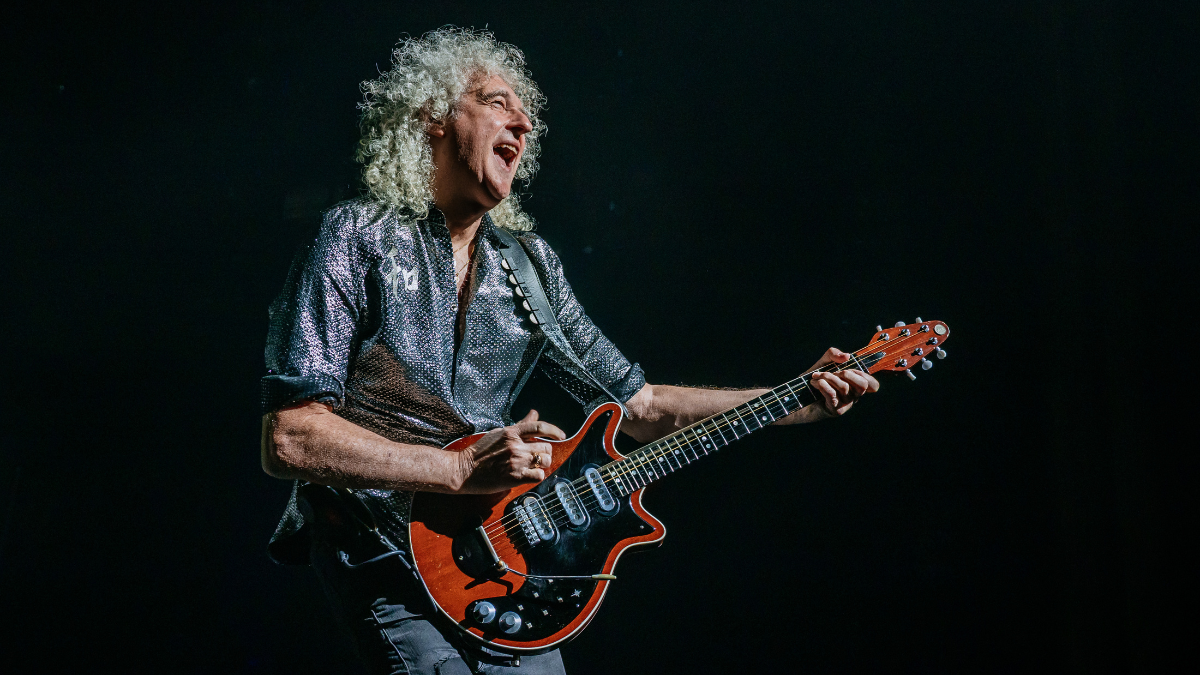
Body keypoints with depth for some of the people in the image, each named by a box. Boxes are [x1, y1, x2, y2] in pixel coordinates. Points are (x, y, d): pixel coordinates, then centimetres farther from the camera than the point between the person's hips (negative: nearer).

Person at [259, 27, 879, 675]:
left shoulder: (531, 262, 7)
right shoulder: (360, 238, -9)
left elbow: (641, 405, 9)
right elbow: (288, 438, -15)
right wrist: (460, 469, -22)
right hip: (383, 554, -4)